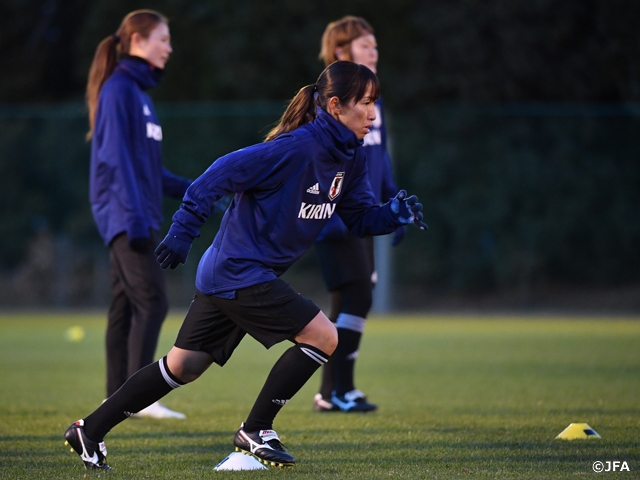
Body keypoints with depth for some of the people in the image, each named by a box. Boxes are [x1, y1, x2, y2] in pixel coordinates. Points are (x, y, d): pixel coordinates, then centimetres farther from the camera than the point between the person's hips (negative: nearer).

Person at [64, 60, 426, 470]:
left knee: (185, 366, 13)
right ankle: (256, 431, 3)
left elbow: (361, 218, 14)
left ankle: (90, 430, 20)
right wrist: (182, 233, -23)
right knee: (323, 337, -10)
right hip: (240, 272, -9)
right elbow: (222, 173, -22)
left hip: (228, 274, 9)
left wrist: (395, 214, -7)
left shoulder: (350, 158, 6)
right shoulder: (297, 148, -22)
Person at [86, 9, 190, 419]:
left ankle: (117, 399, 9)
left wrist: (189, 190, 20)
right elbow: (115, 158, -17)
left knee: (127, 306, 8)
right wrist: (134, 215, -21)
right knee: (152, 301, -14)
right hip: (125, 215, -9)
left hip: (139, 215, 9)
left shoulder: (138, 91, 18)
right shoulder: (118, 90, -10)